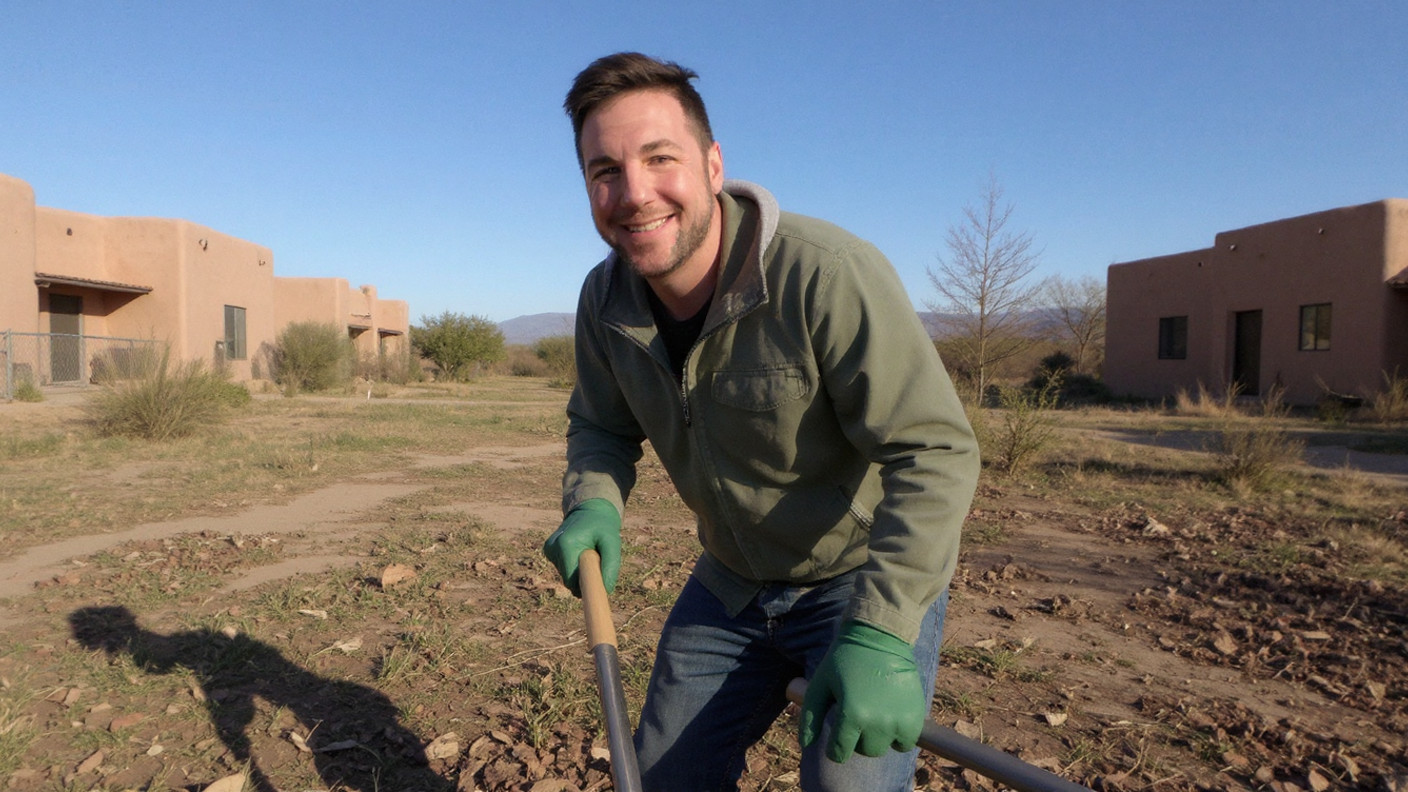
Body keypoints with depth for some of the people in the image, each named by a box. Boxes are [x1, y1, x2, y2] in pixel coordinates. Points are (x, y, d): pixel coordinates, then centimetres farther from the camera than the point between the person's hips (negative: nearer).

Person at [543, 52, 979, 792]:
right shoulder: (605, 300, -9)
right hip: (731, 584, 6)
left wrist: (878, 634, -37)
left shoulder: (828, 275, -30)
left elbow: (934, 452, -30)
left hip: (871, 581, -5)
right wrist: (592, 505, -14)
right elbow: (600, 425, 7)